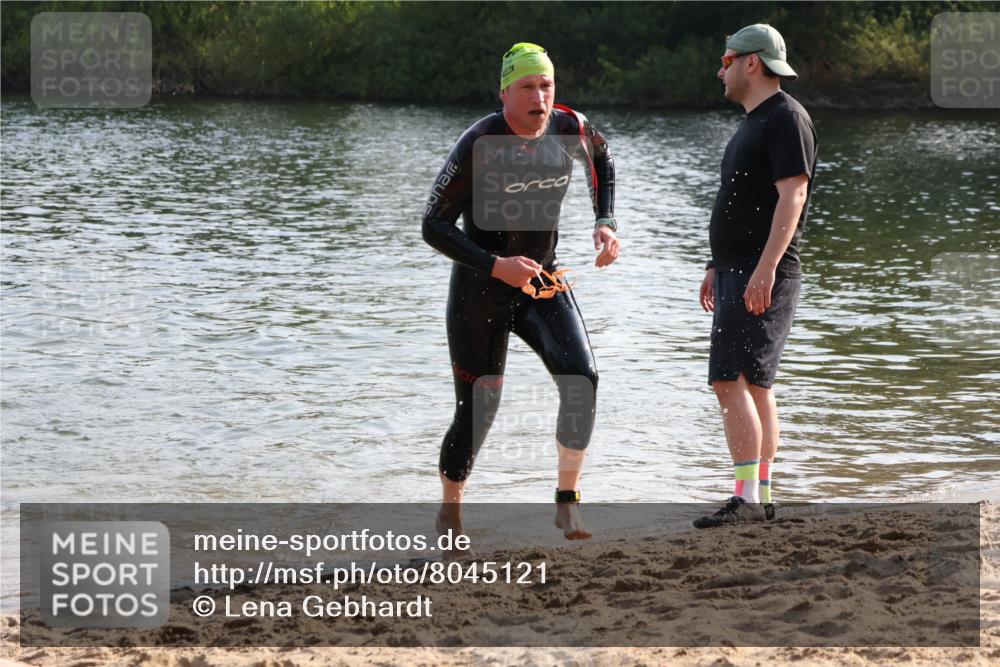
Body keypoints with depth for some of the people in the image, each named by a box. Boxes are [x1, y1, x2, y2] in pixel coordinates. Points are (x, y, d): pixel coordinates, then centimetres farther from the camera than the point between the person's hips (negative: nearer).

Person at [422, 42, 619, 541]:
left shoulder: (571, 129, -7)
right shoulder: (480, 145, -21)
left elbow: (601, 161, 18)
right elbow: (434, 225, -18)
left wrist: (606, 223, 3)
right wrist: (494, 266, -29)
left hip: (543, 282, 4)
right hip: (480, 290, -4)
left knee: (581, 379, -19)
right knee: (477, 411, 1)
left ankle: (567, 503, -7)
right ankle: (449, 514, 25)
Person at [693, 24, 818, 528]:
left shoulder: (786, 118, -12)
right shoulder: (754, 122, 20)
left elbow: (792, 196, -21)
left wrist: (764, 269, -28)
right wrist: (718, 267, 24)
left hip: (763, 275, -11)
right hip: (739, 271, 11)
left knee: (731, 381, -17)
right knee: (754, 385, 11)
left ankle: (746, 499, -20)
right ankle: (762, 496, 16)